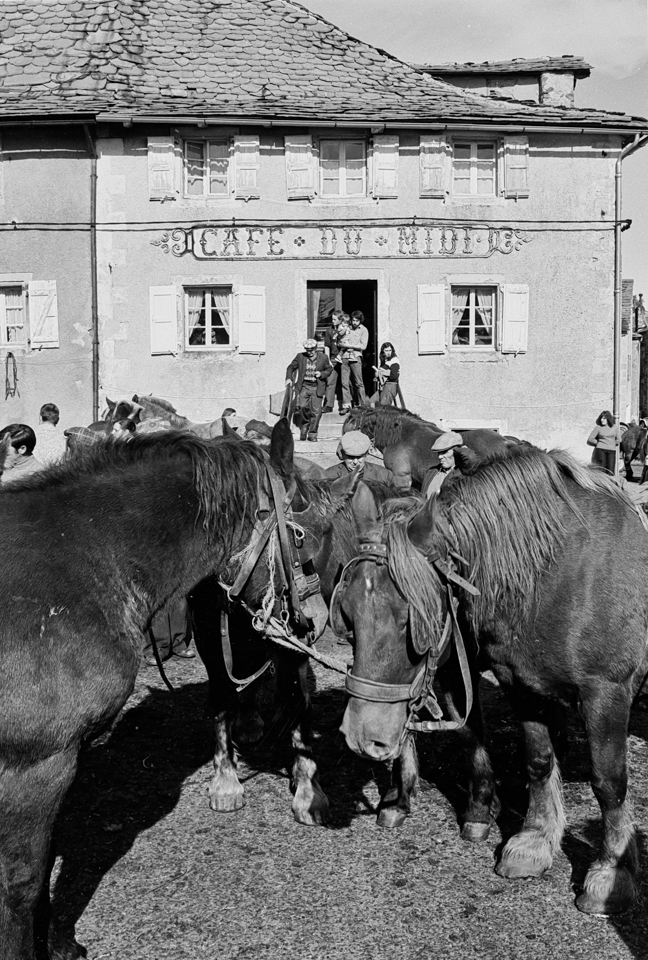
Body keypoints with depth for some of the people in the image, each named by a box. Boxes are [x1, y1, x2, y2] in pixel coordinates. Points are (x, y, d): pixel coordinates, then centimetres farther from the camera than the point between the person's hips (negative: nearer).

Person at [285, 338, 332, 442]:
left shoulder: (323, 357, 2)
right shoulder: (300, 357, 3)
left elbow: (329, 370, 12)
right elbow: (291, 367, 11)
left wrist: (322, 374, -8)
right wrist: (288, 378, -4)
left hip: (317, 388, 0)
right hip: (304, 386, 0)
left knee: (316, 411, -5)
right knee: (302, 406, -16)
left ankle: (312, 434, 8)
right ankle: (304, 426, 13)